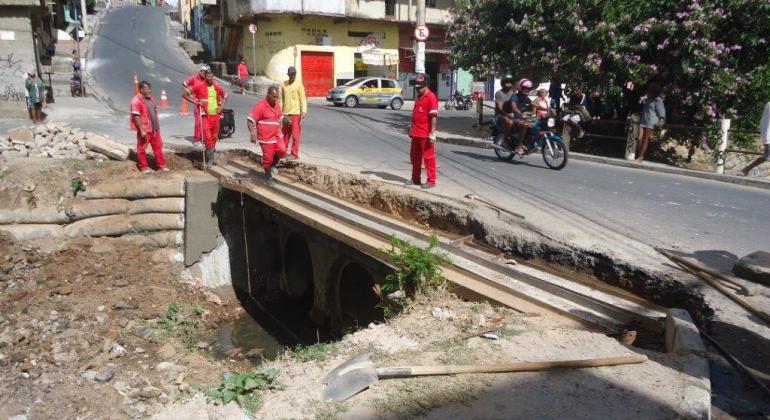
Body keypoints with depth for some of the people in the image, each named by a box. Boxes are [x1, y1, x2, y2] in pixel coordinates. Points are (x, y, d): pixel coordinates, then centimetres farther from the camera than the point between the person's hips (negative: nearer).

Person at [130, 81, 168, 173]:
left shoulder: (150, 99, 10)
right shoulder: (136, 101, -15)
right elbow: (136, 116, -19)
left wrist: (157, 125, 18)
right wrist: (142, 130, -23)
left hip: (154, 128, 8)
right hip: (144, 130, -8)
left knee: (158, 147, 11)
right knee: (141, 148, 5)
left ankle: (161, 166, 18)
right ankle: (144, 167, 14)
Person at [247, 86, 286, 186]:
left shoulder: (277, 105, 8)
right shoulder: (260, 106, -15)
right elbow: (250, 120, -17)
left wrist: (279, 131, 22)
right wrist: (253, 134, -24)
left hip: (277, 135, 6)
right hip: (266, 137, -6)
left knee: (282, 151, -9)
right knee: (268, 157, 1)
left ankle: (273, 165, 19)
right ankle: (268, 177, 19)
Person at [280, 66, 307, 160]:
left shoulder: (298, 84, -4)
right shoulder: (283, 84, 9)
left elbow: (303, 99, -8)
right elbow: (281, 99, 13)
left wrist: (304, 111, -17)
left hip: (295, 113, -5)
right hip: (286, 113, 5)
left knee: (295, 135, -2)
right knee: (285, 135, 11)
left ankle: (295, 154, 2)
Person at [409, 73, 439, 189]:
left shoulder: (431, 97, -13)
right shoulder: (419, 97, 15)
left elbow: (433, 116, -18)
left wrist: (432, 133, -22)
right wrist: (412, 129, 23)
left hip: (426, 135, -9)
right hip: (416, 133, 9)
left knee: (428, 157, -2)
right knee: (415, 157, 16)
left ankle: (431, 181, 5)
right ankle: (415, 179, 29)